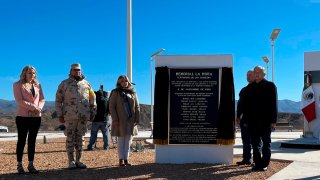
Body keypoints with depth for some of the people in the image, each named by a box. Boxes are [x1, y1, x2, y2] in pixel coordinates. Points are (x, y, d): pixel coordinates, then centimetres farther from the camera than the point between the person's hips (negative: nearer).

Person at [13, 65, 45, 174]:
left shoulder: (37, 85, 13)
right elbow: (19, 101, -11)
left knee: (32, 141, 6)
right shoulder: (18, 85, 0)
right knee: (21, 140, 0)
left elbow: (42, 99, 9)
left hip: (36, 117, 4)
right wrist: (33, 107, -17)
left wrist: (39, 108, -11)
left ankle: (31, 165, 11)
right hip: (22, 116, -4)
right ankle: (19, 165, 6)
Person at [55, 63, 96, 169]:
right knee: (70, 138, 0)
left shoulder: (86, 84, 12)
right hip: (70, 116, -3)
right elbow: (58, 100, 2)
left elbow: (92, 99, 16)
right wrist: (60, 115, -3)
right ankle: (71, 161, 6)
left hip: (83, 116, 3)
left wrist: (92, 113, 11)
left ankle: (78, 160, 14)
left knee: (80, 138, 8)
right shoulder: (65, 84, 3)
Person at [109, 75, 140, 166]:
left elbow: (137, 107, 10)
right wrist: (115, 119, -12)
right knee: (121, 140, 1)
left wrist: (137, 119, 1)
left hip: (131, 120, 4)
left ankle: (126, 159, 13)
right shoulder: (115, 93, 1)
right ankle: (121, 160, 6)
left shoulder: (133, 93, 11)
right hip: (120, 120, -3)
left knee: (128, 140, 7)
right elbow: (112, 106, -4)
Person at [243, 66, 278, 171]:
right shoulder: (249, 87, 12)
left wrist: (273, 120, -8)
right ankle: (257, 164, 12)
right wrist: (246, 120, 6)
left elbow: (274, 104, -1)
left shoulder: (270, 86, 3)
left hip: (266, 121, -3)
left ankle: (264, 164, 9)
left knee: (266, 143, 4)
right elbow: (246, 105, 11)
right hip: (253, 121, 3)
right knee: (255, 144, 5)